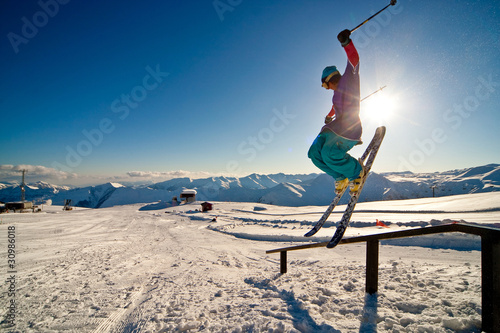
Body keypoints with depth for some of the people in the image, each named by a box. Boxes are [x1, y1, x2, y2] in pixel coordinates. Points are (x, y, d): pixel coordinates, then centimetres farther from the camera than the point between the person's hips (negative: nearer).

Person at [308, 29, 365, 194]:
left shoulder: (348, 79, 2)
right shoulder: (339, 92, 26)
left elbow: (354, 60, -16)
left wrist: (346, 42, -32)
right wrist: (330, 116, 64)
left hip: (349, 128, -9)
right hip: (336, 128, 9)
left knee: (330, 154, -29)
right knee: (315, 153, -3)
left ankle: (357, 171, -1)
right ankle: (341, 177, 10)